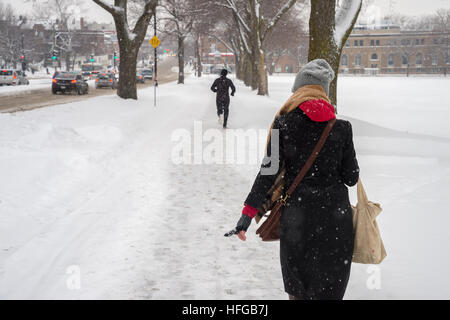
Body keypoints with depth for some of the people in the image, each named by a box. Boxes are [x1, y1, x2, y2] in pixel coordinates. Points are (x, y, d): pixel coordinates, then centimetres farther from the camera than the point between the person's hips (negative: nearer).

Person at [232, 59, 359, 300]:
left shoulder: (284, 123, -5)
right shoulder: (341, 127, -3)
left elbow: (269, 172, -8)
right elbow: (351, 176, 0)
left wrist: (249, 212, -3)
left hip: (296, 215, 0)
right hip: (334, 215, 1)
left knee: (298, 288, 18)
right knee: (329, 289, 11)